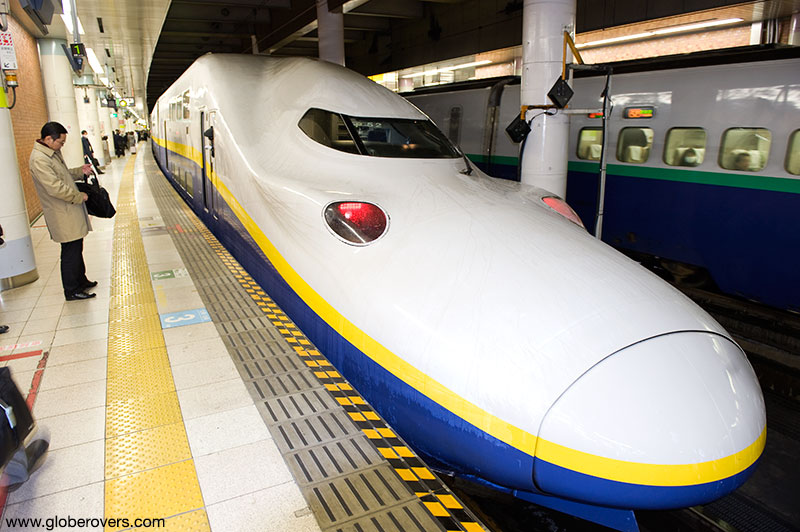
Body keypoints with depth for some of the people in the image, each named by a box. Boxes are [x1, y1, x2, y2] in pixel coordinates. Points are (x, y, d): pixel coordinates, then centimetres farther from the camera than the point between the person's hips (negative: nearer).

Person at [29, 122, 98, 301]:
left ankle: (80, 280, 35)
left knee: (77, 249, 20)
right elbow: (56, 188, -26)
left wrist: (80, 171, 8)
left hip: (71, 211, 10)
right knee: (71, 252, -2)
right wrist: (79, 197, -15)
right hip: (63, 216, -10)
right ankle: (71, 291, 9)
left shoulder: (53, 152, 10)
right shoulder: (39, 159, -21)